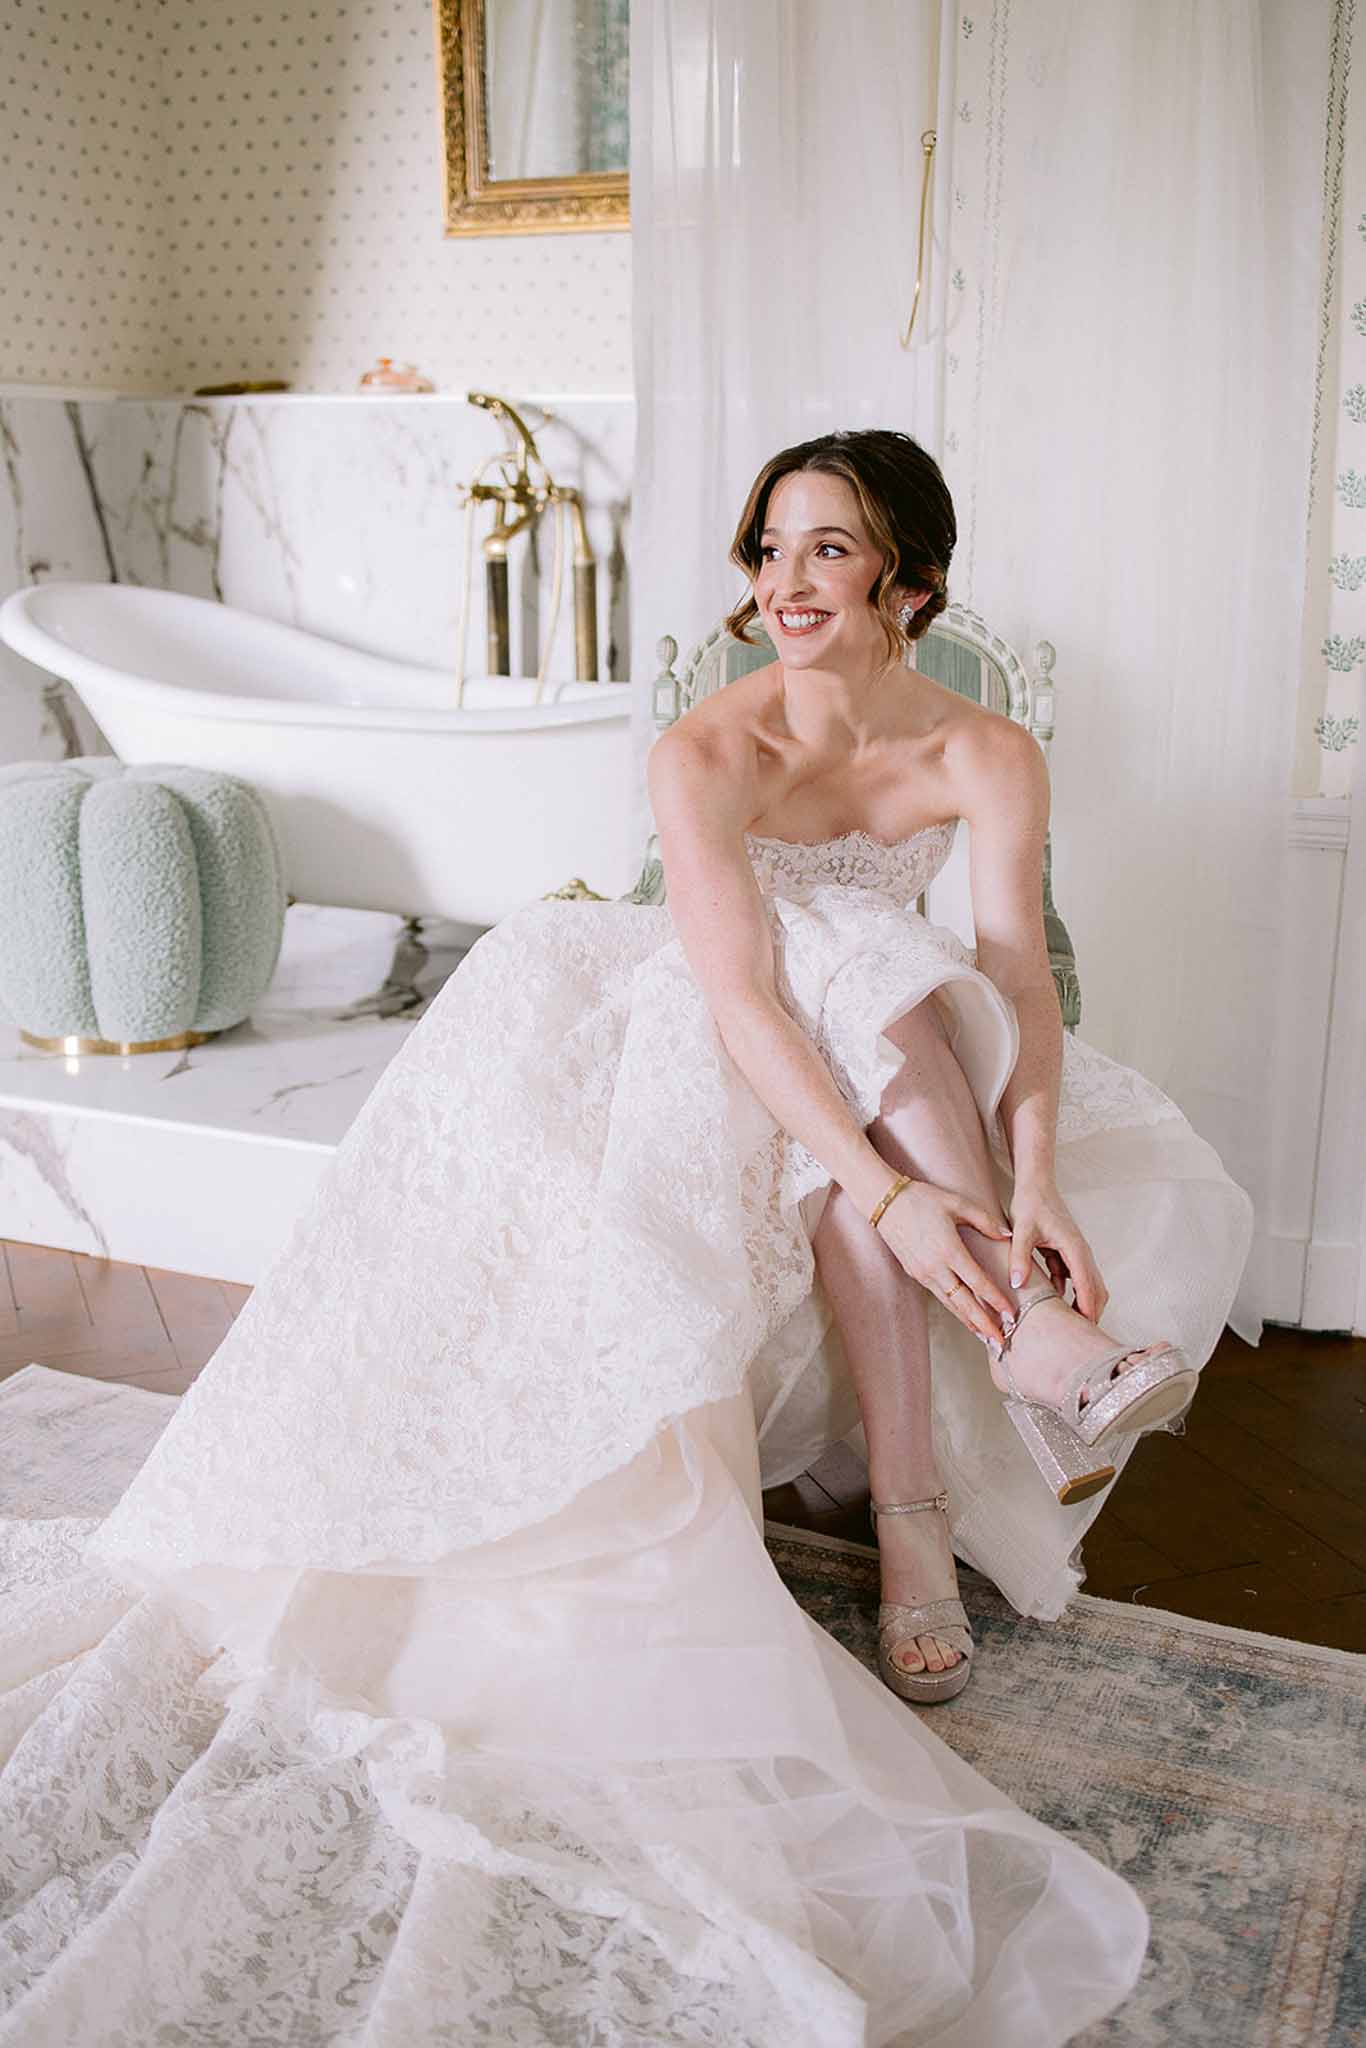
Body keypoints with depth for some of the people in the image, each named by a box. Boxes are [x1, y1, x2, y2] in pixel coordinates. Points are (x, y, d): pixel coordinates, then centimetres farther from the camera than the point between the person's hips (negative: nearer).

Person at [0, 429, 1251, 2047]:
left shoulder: (984, 757, -13)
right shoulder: (705, 753, -21)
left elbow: (1017, 979, -21)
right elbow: (741, 996, -31)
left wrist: (1034, 1184, -39)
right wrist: (894, 1192, -42)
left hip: (897, 1076, 3)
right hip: (728, 1065, -2)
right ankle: (1029, 1340, -31)